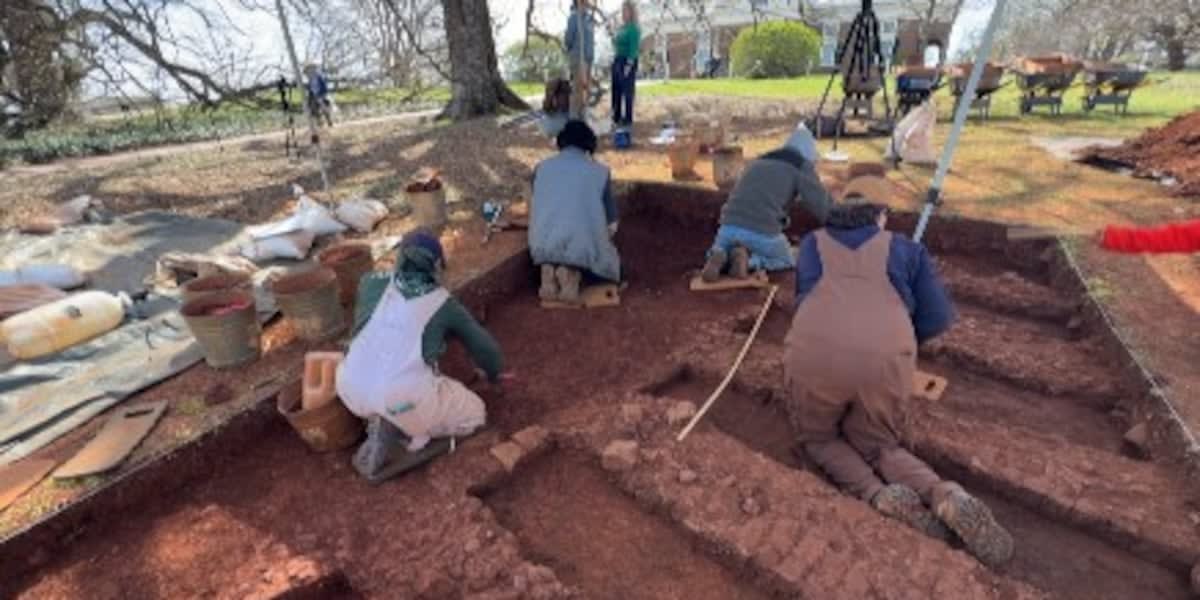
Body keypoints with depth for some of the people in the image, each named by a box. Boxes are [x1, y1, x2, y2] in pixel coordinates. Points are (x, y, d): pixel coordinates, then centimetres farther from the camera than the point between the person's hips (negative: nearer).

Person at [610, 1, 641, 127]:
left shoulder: (634, 28, -9)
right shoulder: (621, 27, 16)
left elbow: (634, 47, -15)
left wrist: (629, 64, -21)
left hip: (627, 62, -9)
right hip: (617, 61, 9)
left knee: (627, 91, -5)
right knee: (616, 90, 11)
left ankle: (628, 119, 1)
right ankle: (616, 117, 20)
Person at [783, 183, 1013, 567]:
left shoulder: (812, 242, 29)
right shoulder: (906, 248, 27)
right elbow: (938, 318, 24)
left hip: (814, 353, -1)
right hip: (885, 360, 1)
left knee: (818, 437, 28)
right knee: (874, 446, 27)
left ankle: (881, 496, 2)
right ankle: (947, 497, 0)